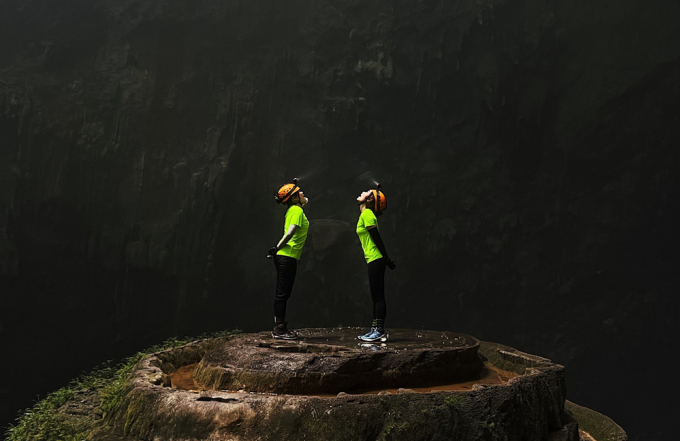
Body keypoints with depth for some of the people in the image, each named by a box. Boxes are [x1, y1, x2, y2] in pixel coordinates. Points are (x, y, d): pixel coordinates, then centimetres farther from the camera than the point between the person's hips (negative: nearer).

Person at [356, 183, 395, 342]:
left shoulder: (367, 214, -11)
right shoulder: (366, 214, 17)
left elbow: (377, 238, -14)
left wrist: (386, 258, -14)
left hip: (375, 260, -10)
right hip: (374, 260, 10)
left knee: (378, 296, -8)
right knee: (376, 297, 11)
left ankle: (379, 331, -7)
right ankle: (375, 329, 16)